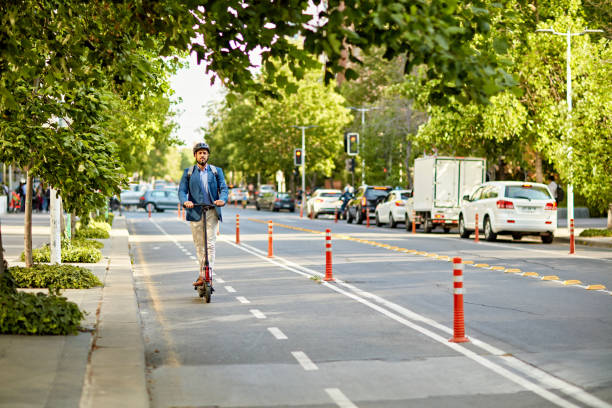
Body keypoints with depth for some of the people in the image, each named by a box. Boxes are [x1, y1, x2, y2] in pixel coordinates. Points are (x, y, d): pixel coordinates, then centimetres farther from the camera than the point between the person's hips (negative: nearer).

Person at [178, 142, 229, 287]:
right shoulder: (188, 172, 10)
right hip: (195, 212, 1)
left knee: (210, 244, -10)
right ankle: (203, 273, 17)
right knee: (199, 245, 6)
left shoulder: (216, 171, 11)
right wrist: (185, 201, -22)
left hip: (212, 212, -1)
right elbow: (182, 190, 1)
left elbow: (223, 188, 1)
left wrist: (222, 199, -21)